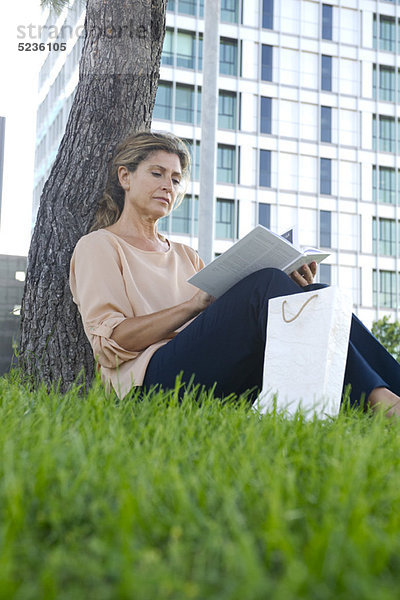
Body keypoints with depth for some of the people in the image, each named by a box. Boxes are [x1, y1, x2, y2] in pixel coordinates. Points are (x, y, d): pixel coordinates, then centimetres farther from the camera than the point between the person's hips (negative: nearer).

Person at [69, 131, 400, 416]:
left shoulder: (185, 255, 29)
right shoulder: (98, 246, 12)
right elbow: (110, 343, -6)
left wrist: (292, 291, -1)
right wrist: (196, 304, -15)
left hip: (224, 384, 6)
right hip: (152, 380, -6)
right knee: (267, 282, -27)